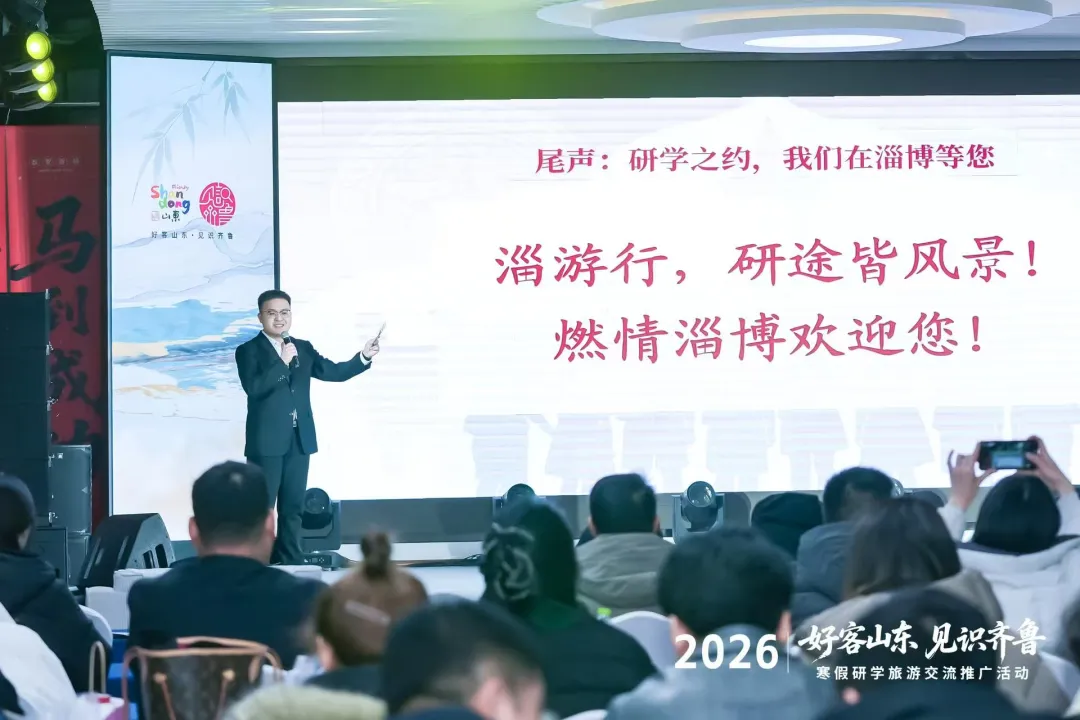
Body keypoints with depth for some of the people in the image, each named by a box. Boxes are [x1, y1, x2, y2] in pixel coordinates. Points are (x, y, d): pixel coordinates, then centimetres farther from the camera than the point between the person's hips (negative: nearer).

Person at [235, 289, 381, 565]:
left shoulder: (303, 348, 13)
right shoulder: (249, 351, -4)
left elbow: (334, 372, 7)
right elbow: (254, 388, -18)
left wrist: (363, 357, -6)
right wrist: (282, 362, -20)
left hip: (299, 440, 5)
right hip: (267, 442, -5)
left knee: (293, 508, 10)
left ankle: (290, 563, 15)